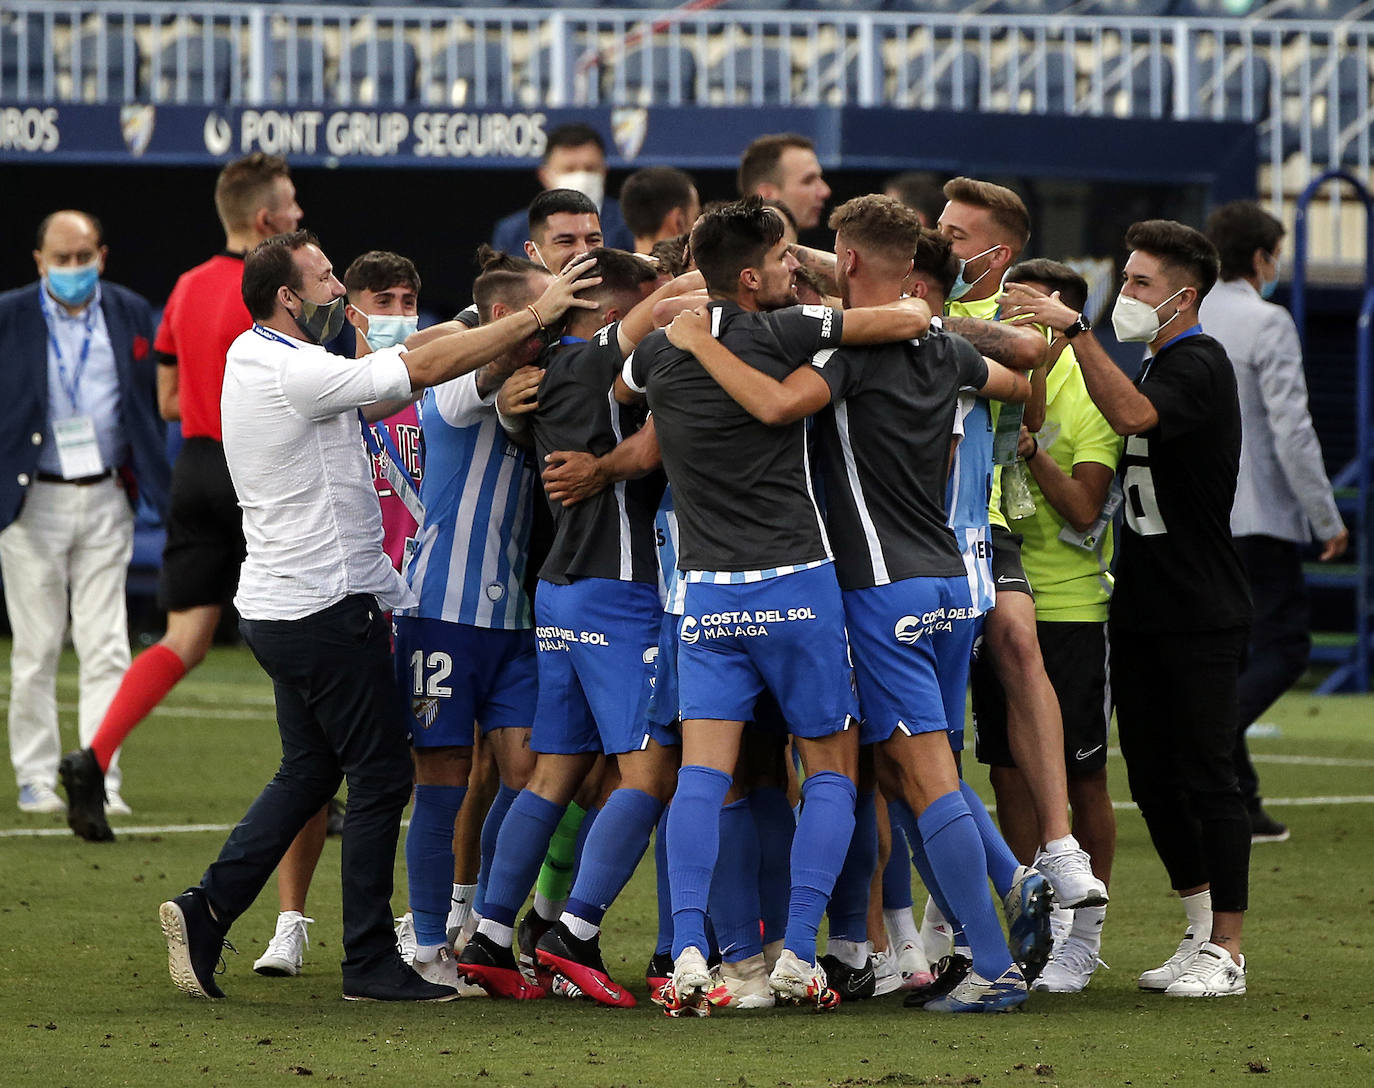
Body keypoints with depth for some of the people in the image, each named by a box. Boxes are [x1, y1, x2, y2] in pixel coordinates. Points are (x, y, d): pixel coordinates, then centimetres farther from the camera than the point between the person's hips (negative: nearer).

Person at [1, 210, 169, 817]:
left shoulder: (131, 315, 6)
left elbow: (156, 402, 11)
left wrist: (146, 478, 4)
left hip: (106, 500, 2)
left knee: (105, 650, -3)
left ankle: (100, 781, -2)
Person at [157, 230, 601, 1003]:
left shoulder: (251, 358, 11)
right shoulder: (294, 372, -19)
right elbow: (425, 370, -20)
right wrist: (535, 317, -15)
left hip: (278, 610, 10)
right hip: (326, 608, -10)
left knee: (309, 772, 17)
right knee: (381, 776, -1)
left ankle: (207, 911, 9)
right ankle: (371, 962, 4)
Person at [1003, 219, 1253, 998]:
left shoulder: (1198, 364, -12)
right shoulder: (1159, 365, 18)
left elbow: (1133, 414, -31)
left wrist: (1077, 330, -34)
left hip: (1201, 614, -9)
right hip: (1143, 611, 9)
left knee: (1206, 778, -6)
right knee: (1153, 778, 10)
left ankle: (1227, 952, -2)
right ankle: (1202, 932, 20)